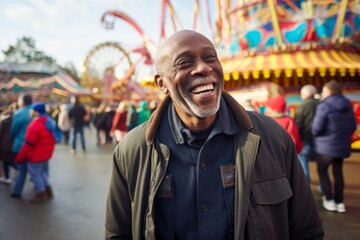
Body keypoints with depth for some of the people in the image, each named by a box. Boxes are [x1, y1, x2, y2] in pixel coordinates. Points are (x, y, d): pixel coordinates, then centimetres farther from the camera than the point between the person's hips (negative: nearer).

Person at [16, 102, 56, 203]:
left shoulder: (36, 125, -26)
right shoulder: (49, 121, 3)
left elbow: (28, 144, -22)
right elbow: (51, 139, 13)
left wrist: (20, 157, -12)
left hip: (37, 154, -9)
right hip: (46, 152, 9)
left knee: (35, 173, 7)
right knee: (42, 171, 23)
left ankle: (41, 194, 18)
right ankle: (48, 191, 32)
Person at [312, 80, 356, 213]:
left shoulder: (324, 106, -17)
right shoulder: (348, 106, 4)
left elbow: (316, 129, -19)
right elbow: (353, 127, 8)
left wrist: (315, 133, 3)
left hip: (326, 146, -6)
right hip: (343, 146, 6)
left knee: (322, 171, 13)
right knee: (338, 172, 18)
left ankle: (329, 200, 10)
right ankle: (340, 202, 22)